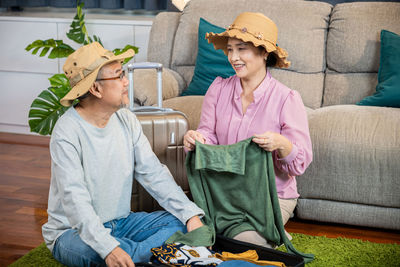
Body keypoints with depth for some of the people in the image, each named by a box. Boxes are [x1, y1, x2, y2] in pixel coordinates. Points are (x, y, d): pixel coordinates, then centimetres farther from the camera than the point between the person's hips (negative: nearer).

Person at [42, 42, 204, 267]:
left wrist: (191, 214, -15)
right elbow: (75, 199, -29)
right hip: (73, 231, -6)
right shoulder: (67, 132, -20)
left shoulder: (126, 120, 1)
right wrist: (108, 247, -43)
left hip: (121, 222, 7)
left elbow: (154, 174, -2)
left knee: (179, 222, -10)